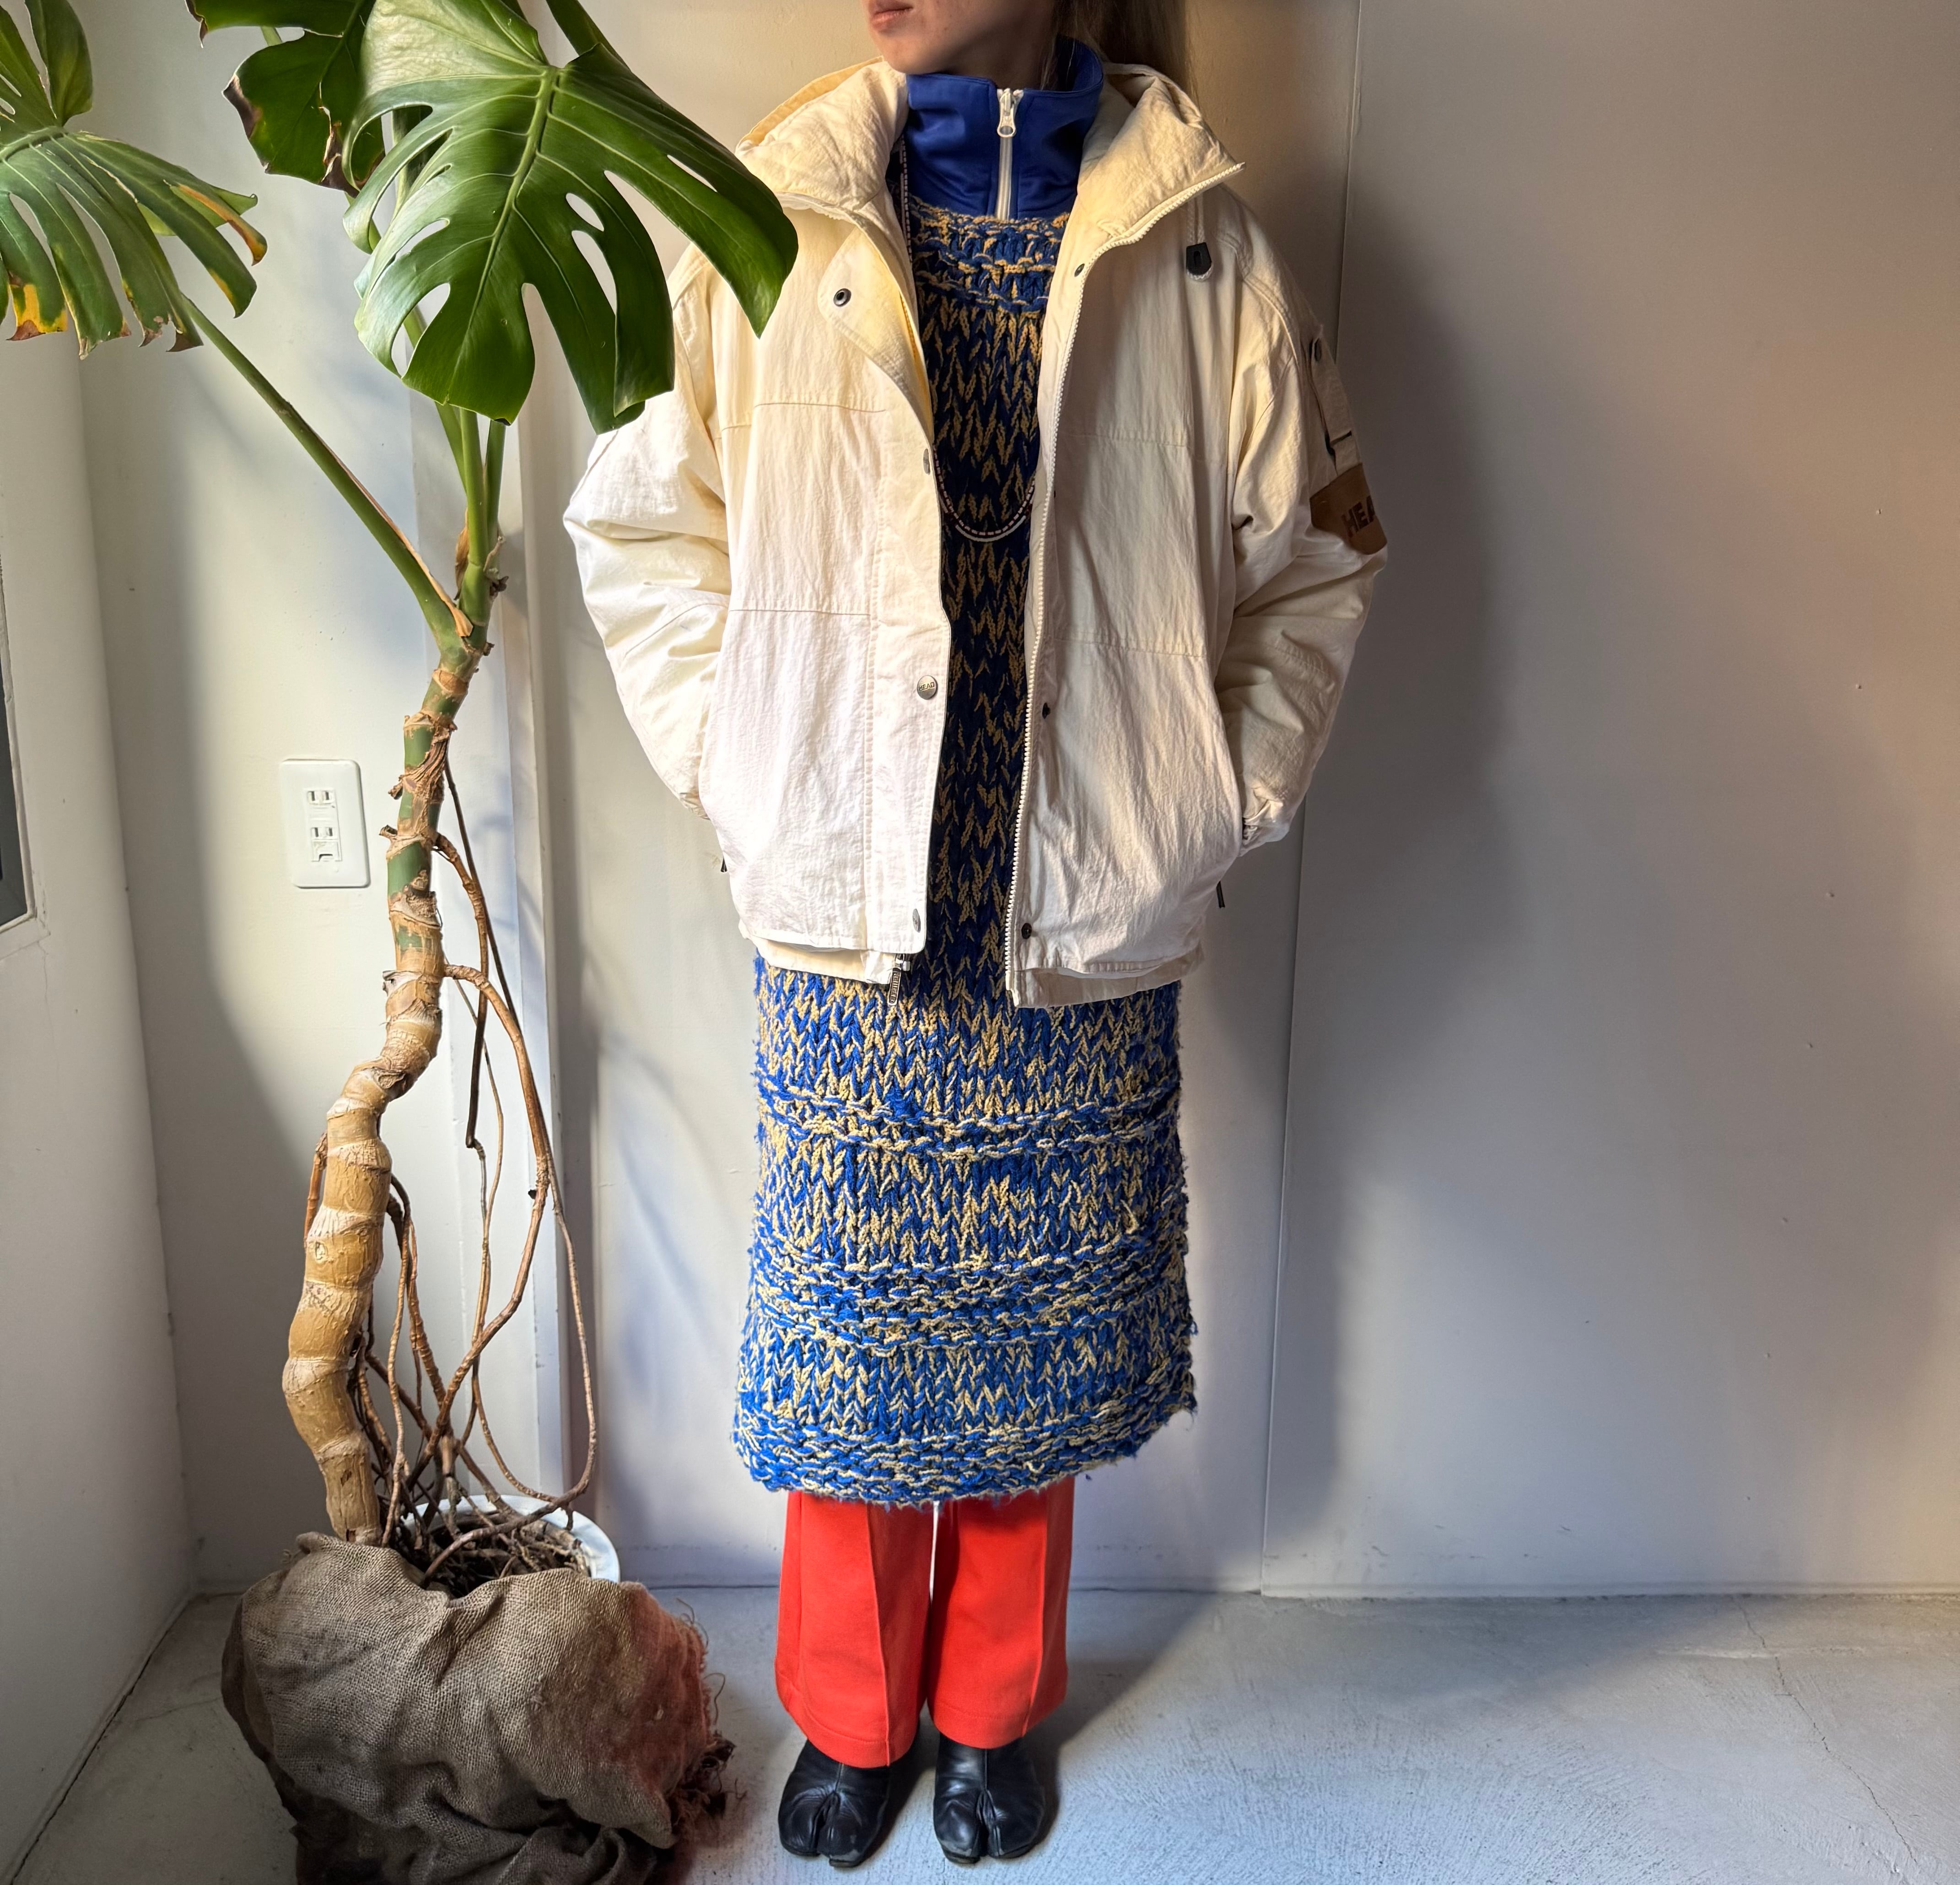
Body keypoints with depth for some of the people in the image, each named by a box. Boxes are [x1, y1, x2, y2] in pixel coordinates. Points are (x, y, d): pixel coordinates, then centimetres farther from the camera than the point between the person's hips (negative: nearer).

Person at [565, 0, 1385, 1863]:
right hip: (843, 922, 0)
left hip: (1086, 935, 0)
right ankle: (849, 1714, 38)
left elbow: (1313, 558, 7)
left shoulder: (1196, 242, -1)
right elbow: (637, 525, 8)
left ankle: (992, 1713, 40)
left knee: (1036, 1344, 14)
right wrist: (733, 770, 0)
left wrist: (1220, 798, 0)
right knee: (844, 1332, 12)